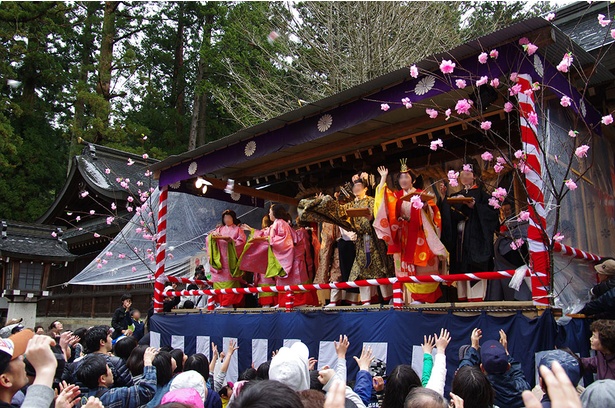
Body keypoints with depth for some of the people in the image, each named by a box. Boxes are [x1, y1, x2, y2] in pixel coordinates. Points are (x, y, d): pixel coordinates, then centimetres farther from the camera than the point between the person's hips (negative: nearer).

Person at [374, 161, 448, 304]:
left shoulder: (421, 194, 6)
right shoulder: (396, 196, 14)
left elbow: (433, 210, 0)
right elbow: (381, 195, 3)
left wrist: (426, 207, -20)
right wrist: (383, 178, 3)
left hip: (419, 234, -3)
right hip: (403, 236, 3)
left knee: (421, 264, -7)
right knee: (406, 265, 0)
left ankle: (421, 296, -2)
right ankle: (410, 296, 5)